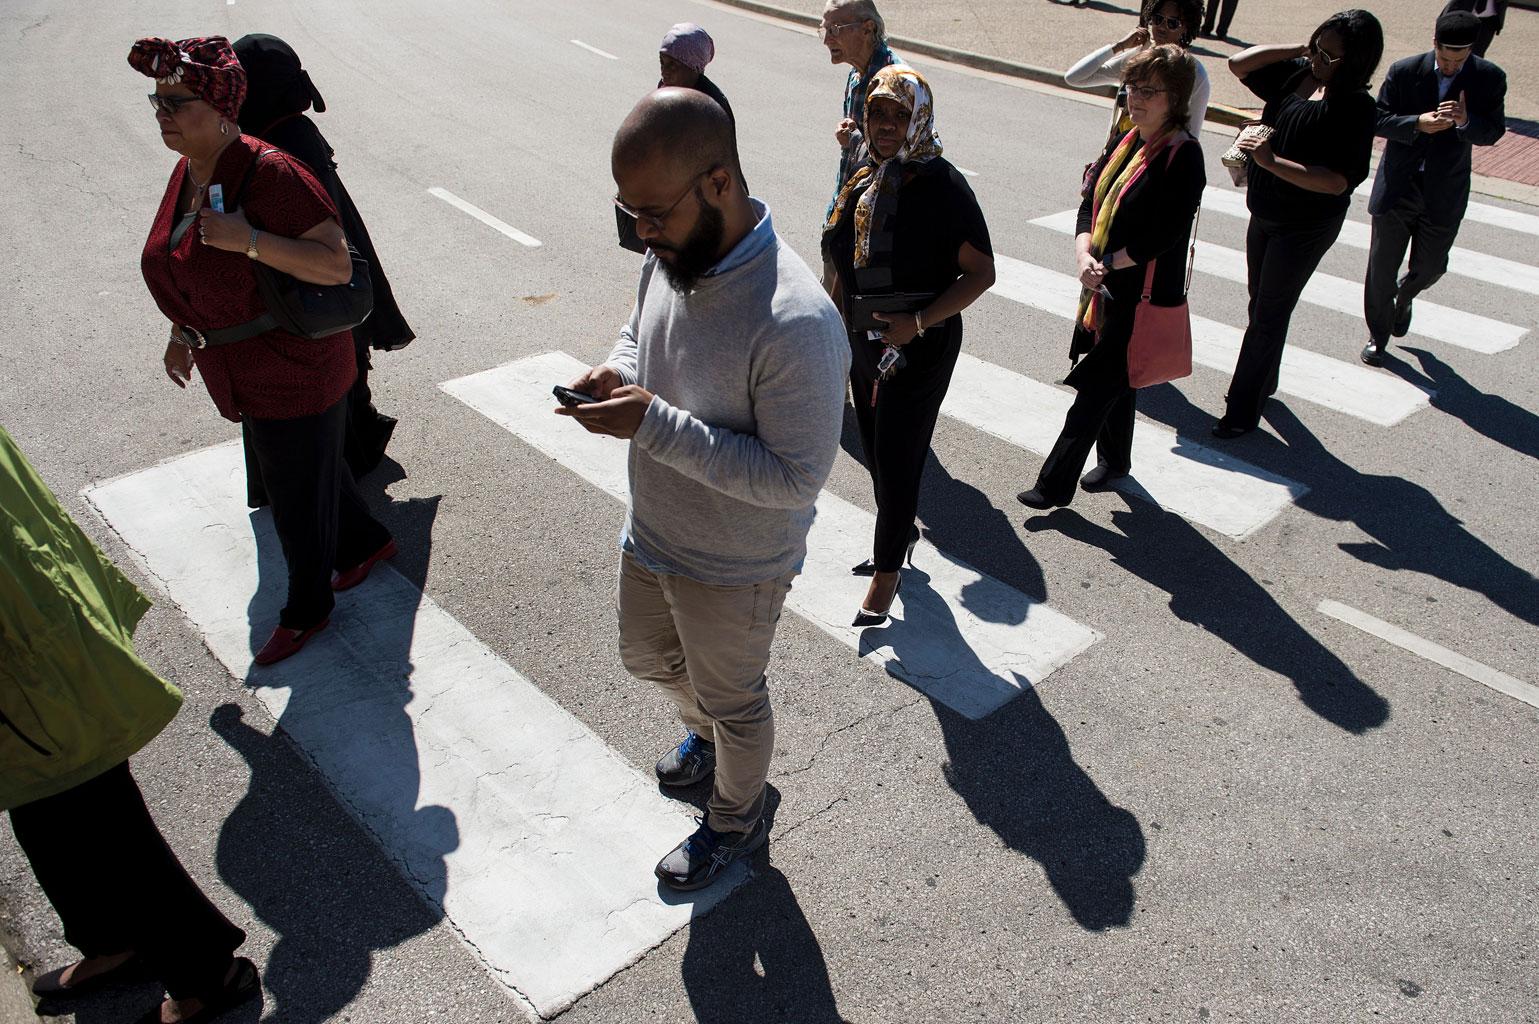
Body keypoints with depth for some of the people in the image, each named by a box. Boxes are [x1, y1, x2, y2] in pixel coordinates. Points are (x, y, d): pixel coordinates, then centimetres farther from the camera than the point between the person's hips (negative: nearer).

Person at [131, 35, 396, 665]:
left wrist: (249, 240, -36)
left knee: (299, 499, 10)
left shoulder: (269, 173, -25)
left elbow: (337, 265, -29)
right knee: (315, 469, 26)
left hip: (294, 375, -8)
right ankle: (366, 543, 51)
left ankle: (306, 612, 31)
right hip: (247, 373, 8)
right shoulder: (188, 172, 3)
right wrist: (183, 332, 18)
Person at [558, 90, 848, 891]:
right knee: (648, 659, 31)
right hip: (650, 533, 8)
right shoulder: (671, 255, -10)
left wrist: (654, 424, -34)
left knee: (731, 698, 19)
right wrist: (618, 371, -13)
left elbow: (797, 476, -31)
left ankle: (736, 821, 50)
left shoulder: (795, 321, -35)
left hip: (732, 568, -8)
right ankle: (708, 735, 64)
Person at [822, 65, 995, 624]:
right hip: (864, 344, 7)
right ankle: (901, 532, 43)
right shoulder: (863, 182, 4)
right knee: (875, 451, 18)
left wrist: (919, 322, -24)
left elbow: (981, 272, -16)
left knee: (896, 458, 0)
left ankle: (886, 570, 18)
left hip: (918, 348, -7)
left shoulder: (942, 185, -16)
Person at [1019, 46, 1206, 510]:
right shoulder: (1126, 143, 8)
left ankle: (1056, 484, 3)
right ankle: (1114, 459, 41)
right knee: (1114, 381, 22)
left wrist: (1105, 264, -14)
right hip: (1106, 288, 8)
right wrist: (1084, 255, -14)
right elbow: (1090, 204, 4)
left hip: (1144, 298, -8)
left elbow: (1163, 237, -21)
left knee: (1095, 388, -4)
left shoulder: (1183, 158, -16)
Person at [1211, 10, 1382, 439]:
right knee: (1260, 303, 20)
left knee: (1268, 315, -3)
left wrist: (1271, 161, -32)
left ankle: (1243, 411, 6)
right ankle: (1264, 383, 40)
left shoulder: (1356, 107, -21)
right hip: (1266, 212, 8)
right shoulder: (1297, 75, -2)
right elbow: (1238, 64, 3)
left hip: (1306, 226, -7)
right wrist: (1299, 49, -4)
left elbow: (1336, 181, -28)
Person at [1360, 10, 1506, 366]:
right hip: (1397, 186, -1)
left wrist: (1466, 122, -25)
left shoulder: (1490, 79, -6)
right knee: (1382, 266, 5)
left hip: (1445, 193, 1)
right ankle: (1378, 335, 23)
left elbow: (1492, 133, -4)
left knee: (1430, 267, 12)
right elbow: (1379, 119, -7)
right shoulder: (1404, 71, -9)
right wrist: (1418, 123, -25)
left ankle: (1404, 297, 47)